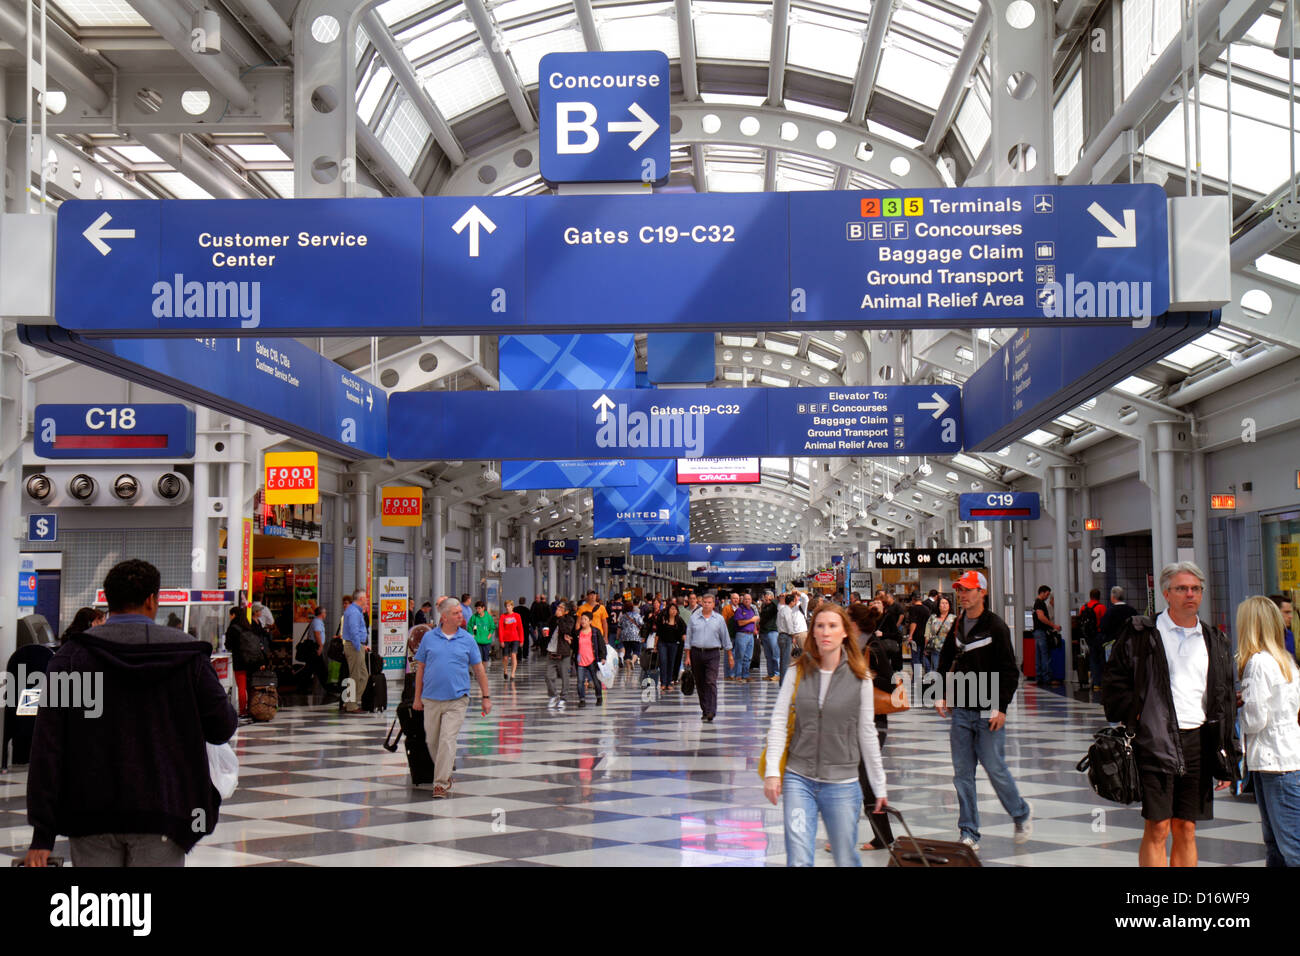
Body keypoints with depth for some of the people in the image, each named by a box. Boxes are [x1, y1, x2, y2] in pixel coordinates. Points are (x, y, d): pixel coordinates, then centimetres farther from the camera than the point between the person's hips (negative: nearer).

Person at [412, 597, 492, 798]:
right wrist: (418, 697, 10)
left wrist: (486, 697, 7)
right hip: (431, 699, 2)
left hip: (457, 700, -2)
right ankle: (445, 774, 32)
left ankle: (441, 784, -7)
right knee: (432, 741, 11)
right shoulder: (429, 638, 4)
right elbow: (420, 668, 10)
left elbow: (479, 669, 9)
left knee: (448, 741, -10)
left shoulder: (467, 639, 3)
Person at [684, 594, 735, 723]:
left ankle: (711, 713, -18)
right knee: (700, 684, 8)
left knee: (711, 683, -12)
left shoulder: (719, 619, 6)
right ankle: (704, 709, 20)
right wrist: (688, 656, 3)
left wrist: (730, 656, 10)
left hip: (712, 654, -2)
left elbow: (725, 638, 11)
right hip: (697, 653, 2)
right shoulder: (694, 619, 7)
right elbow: (688, 638, 9)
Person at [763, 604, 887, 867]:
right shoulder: (797, 672, 0)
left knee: (846, 860, 9)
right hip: (799, 779, 0)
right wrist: (772, 771, -10)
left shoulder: (860, 677, -2)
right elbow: (778, 722, 0)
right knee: (798, 861, -8)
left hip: (842, 784, 0)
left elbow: (867, 733, 4)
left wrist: (879, 786, 8)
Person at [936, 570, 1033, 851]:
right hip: (960, 711, 5)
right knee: (962, 774, 4)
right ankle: (969, 835, 11)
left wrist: (1001, 707, -15)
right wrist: (943, 695, 9)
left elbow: (1009, 671, -9)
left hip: (988, 712, -5)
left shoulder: (996, 626, -8)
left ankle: (1022, 813, 25)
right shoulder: (957, 626, 9)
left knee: (995, 769, -1)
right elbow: (945, 662, 21)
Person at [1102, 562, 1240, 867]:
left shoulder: (1215, 641, 13)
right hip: (1155, 741, -4)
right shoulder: (1141, 634, -1)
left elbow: (1225, 702, 16)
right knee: (1157, 830, -5)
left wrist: (1226, 759, 12)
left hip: (1198, 742, 4)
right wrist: (1133, 718, -11)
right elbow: (1115, 685, 1)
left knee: (1186, 830, 9)